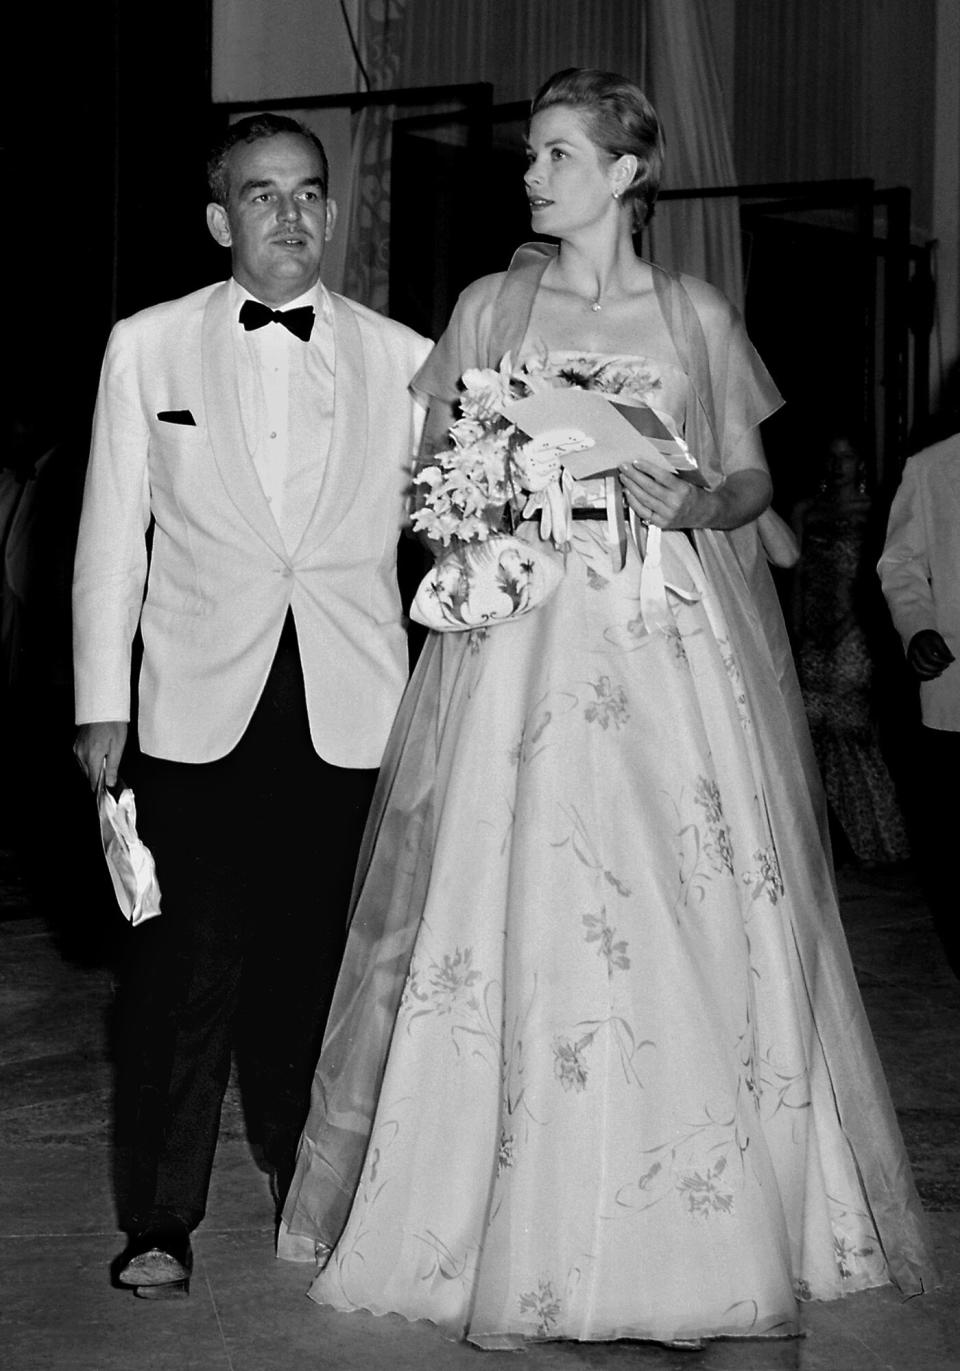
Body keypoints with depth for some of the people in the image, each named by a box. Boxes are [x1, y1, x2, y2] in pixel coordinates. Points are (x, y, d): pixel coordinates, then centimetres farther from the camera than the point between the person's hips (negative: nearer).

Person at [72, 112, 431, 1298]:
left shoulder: (400, 356, 8)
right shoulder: (147, 347, 6)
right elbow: (111, 535, 6)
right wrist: (101, 702, 3)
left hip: (347, 708, 1)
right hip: (200, 703, -1)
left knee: (318, 955, 7)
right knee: (187, 964, -1)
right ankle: (159, 1220, 9)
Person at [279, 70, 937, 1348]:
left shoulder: (698, 316, 9)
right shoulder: (491, 307, 10)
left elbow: (752, 479, 12)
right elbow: (434, 473, 12)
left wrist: (697, 503, -9)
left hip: (673, 644, 0)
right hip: (525, 640, 0)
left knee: (687, 929, -2)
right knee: (516, 922, -5)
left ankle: (685, 1242, 9)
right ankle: (514, 1248, 4)